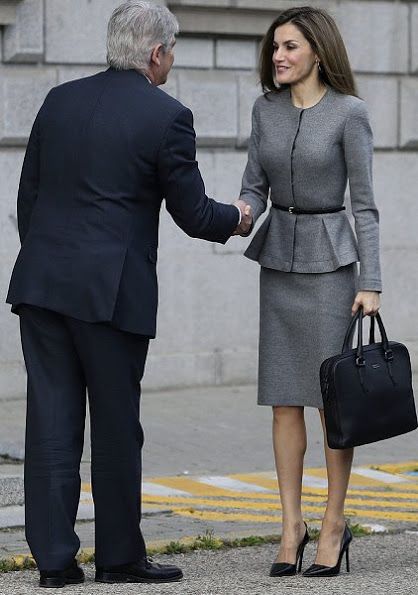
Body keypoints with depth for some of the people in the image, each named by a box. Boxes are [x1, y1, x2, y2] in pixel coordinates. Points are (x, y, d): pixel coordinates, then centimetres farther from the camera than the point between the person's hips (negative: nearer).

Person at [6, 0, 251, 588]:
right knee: (116, 425, 6)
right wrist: (235, 218, 19)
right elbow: (192, 213, -2)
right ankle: (119, 556, 15)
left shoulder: (60, 100, 9)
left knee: (53, 421, 5)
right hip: (113, 291, -5)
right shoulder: (166, 117, -7)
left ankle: (54, 557, 7)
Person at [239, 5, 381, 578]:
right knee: (284, 397, 3)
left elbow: (364, 203, -7)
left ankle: (334, 525, 8)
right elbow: (255, 187, 7)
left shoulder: (349, 113, -8)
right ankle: (291, 525, 8)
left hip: (330, 259, -5)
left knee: (333, 395, -2)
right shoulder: (266, 109, 6)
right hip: (279, 259, 5)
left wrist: (371, 282, -12)